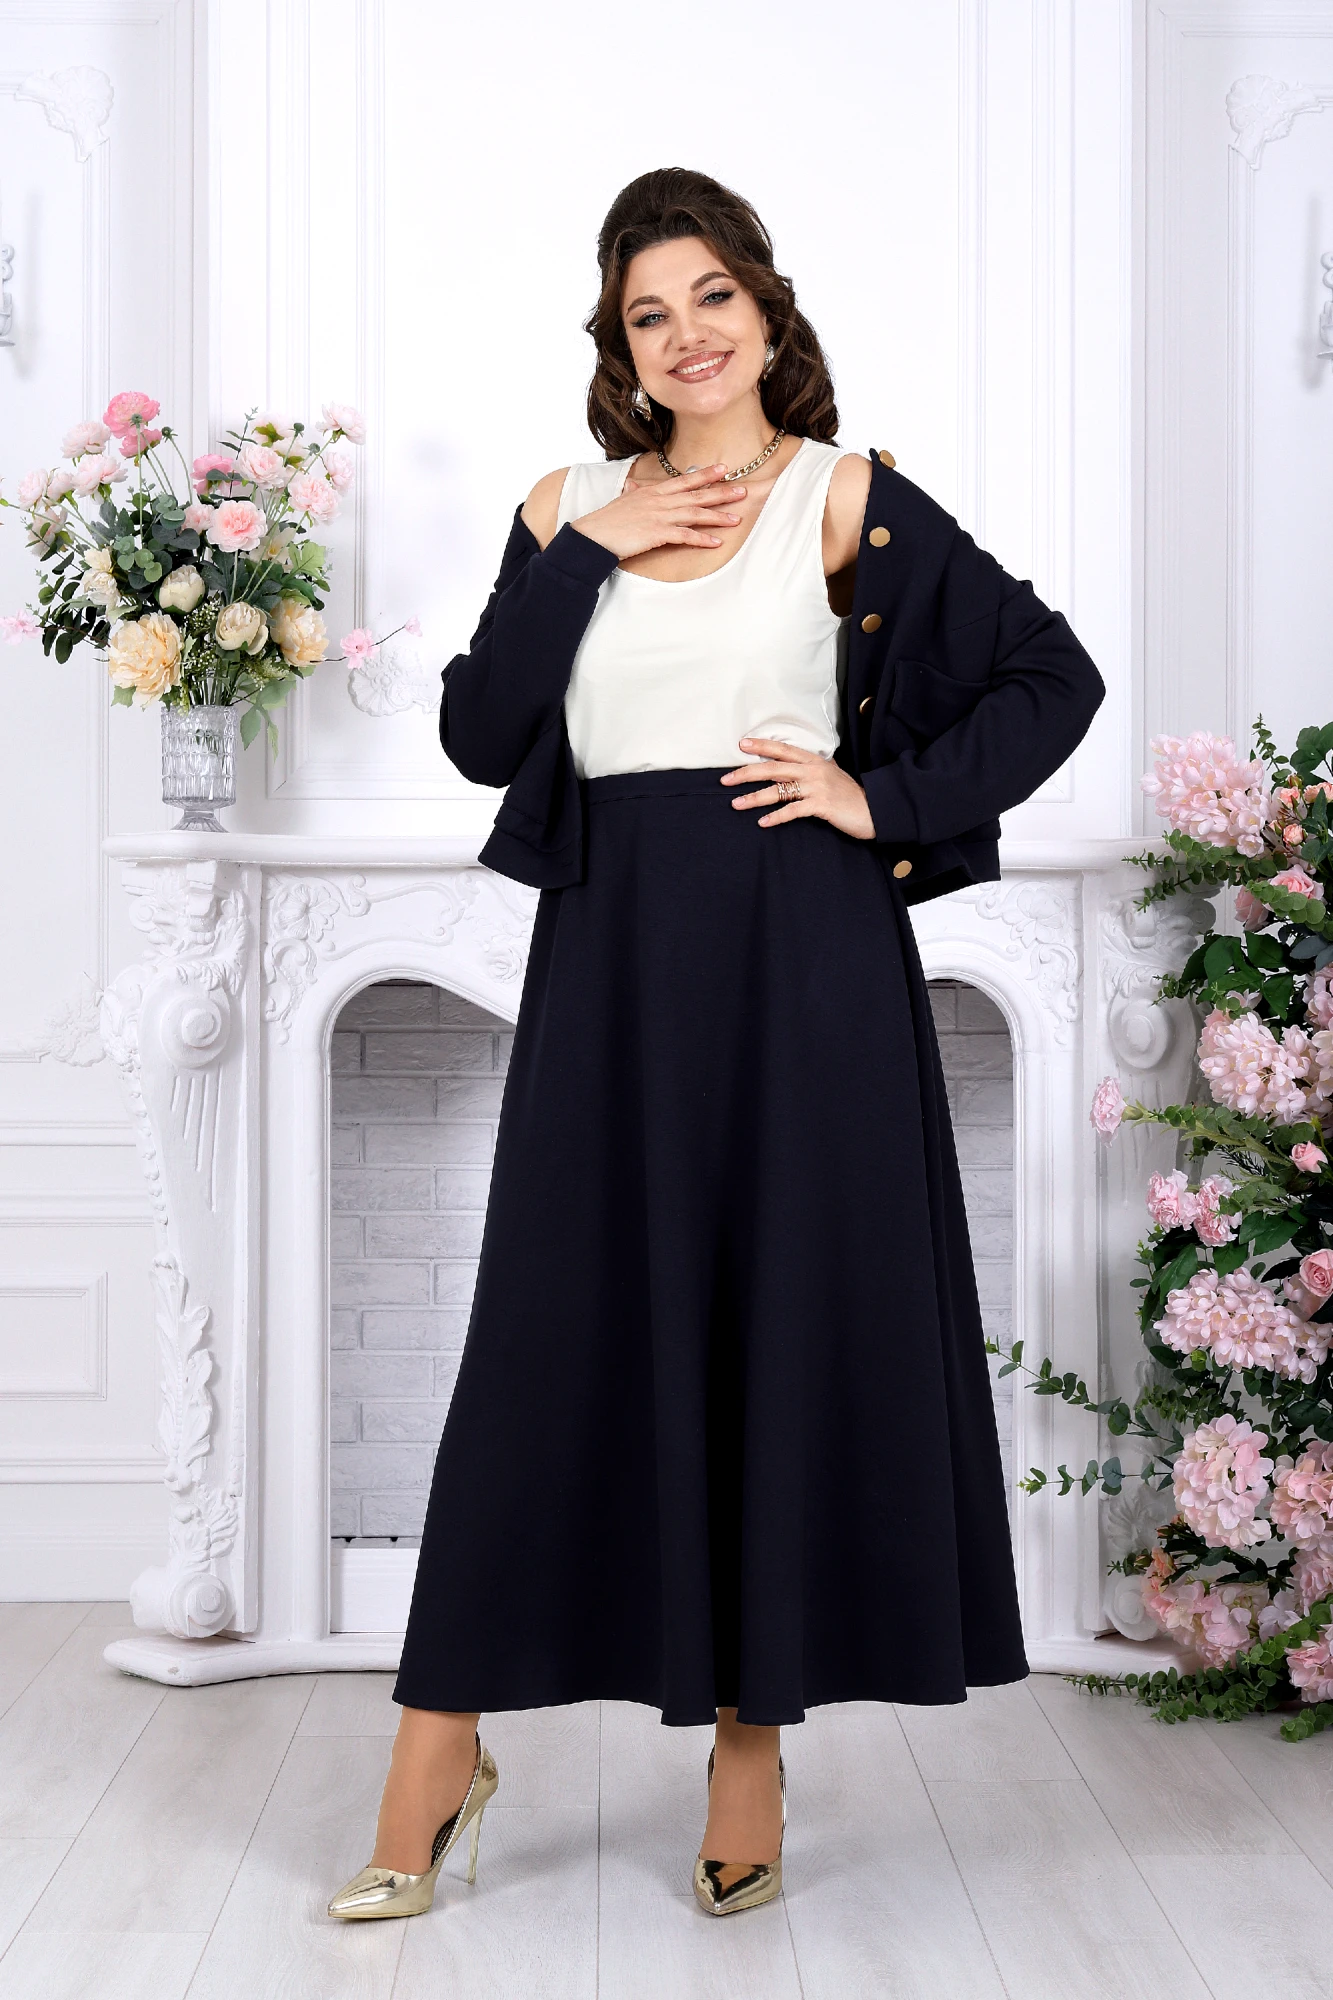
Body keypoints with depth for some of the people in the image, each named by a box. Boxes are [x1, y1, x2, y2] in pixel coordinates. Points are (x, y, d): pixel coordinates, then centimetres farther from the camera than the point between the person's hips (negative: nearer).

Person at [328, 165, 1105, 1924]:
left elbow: (1056, 676, 1)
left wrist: (884, 800, -6)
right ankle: (440, 1759, 12)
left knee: (785, 1331, 3)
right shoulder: (569, 511, 11)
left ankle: (752, 1749, 17)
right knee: (554, 1341, 3)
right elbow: (482, 737, 1)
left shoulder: (845, 498, 2)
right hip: (612, 964, 2)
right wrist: (579, 558, -6)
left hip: (797, 958, -2)